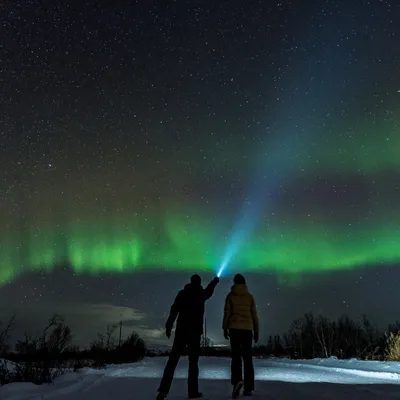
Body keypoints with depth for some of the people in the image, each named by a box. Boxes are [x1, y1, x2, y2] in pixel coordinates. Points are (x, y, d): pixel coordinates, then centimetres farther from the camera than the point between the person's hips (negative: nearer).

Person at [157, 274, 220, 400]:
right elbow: (209, 291, 33)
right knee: (193, 361, 4)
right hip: (195, 331, 0)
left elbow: (174, 310, -6)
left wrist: (169, 326, -8)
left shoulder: (182, 293, 5)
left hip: (181, 330, 1)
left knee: (173, 360, -1)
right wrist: (215, 281, 51)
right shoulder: (201, 294, 8)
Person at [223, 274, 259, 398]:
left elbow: (227, 313, 0)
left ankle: (237, 381, -23)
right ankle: (248, 388, 6)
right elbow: (254, 315, 9)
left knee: (236, 356, -1)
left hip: (235, 328, -2)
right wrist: (256, 331, 13)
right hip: (247, 329, 2)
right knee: (248, 358, 7)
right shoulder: (250, 296, 9)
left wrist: (225, 328, 4)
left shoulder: (231, 295, 4)